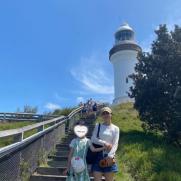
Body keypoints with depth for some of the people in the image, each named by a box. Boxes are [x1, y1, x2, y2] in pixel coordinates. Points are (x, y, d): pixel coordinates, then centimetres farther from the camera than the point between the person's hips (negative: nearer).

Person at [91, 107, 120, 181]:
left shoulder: (115, 128, 6)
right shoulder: (97, 126, 9)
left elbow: (115, 143, -4)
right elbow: (93, 139, -2)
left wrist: (110, 155, -19)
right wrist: (104, 143, -17)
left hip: (109, 156, 0)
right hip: (98, 155, 0)